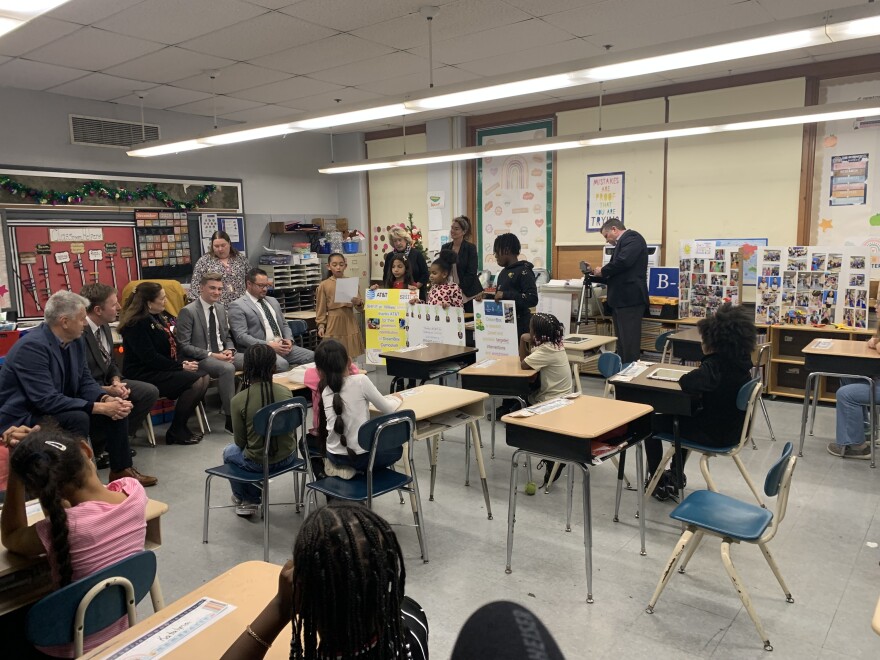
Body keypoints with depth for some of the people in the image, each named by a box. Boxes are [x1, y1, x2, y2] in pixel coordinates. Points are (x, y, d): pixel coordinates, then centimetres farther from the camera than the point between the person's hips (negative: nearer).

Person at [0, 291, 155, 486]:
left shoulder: (76, 341, -1)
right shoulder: (32, 347, -27)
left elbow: (85, 381, 4)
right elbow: (47, 400, -32)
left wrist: (106, 399, -17)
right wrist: (99, 407, -30)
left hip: (59, 410, 9)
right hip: (24, 420, -8)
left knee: (116, 408, -2)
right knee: (78, 418, -33)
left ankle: (121, 469, 11)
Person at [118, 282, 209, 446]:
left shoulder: (160, 317, 12)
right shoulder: (136, 324, -14)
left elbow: (173, 345, 14)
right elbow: (150, 357, -20)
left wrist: (183, 362, -5)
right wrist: (180, 367, -17)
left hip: (164, 370, 9)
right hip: (145, 375, -9)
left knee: (204, 377, -10)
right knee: (196, 381, -23)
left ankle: (180, 426, -3)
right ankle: (176, 432, -10)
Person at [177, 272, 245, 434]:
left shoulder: (220, 309, 12)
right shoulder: (188, 311, -9)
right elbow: (184, 346, -12)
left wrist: (229, 350, -4)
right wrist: (211, 355, -20)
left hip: (222, 354, 7)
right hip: (200, 359, -7)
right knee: (227, 368, -35)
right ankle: (231, 419, -27)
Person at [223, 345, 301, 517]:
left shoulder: (239, 400, -19)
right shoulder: (285, 392, -10)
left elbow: (240, 441, -8)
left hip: (258, 463, -3)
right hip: (287, 457, 3)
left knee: (229, 452, 31)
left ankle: (244, 499, 44)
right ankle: (254, 498, 46)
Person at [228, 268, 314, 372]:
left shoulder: (272, 301, 22)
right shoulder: (237, 306, -1)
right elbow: (241, 336, -11)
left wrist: (289, 340, 3)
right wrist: (269, 345, -19)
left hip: (283, 347, 7)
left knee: (311, 356, -16)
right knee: (281, 364, -36)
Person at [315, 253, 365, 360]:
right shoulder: (324, 285, 2)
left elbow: (361, 306, 6)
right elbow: (321, 309, 4)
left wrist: (358, 303, -15)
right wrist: (321, 325, -5)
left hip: (349, 322, 2)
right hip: (333, 323, -1)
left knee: (351, 356, 3)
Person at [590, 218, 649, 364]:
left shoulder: (632, 237, -5)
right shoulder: (623, 243, 23)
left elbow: (623, 262, -22)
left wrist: (602, 270, -7)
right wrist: (595, 276, 15)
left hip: (630, 299, -10)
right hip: (621, 300, 10)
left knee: (629, 344, -9)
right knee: (622, 344, 11)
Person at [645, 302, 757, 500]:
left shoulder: (716, 365, -28)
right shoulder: (741, 360, -2)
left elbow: (686, 382, -37)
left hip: (715, 434, -9)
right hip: (732, 428, 9)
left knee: (651, 423, 8)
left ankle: (656, 482, 23)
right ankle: (676, 475, 42)